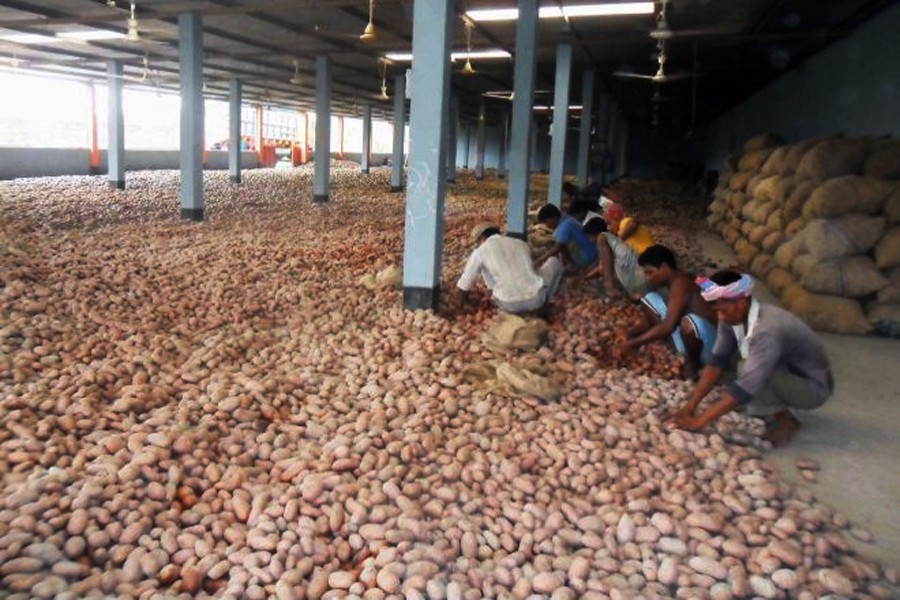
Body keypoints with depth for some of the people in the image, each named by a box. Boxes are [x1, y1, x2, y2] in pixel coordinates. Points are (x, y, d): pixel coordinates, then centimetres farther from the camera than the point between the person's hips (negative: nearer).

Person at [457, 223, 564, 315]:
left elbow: (463, 287, 11)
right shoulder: (521, 243, 18)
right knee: (554, 261, 28)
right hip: (535, 299, 1)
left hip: (509, 305, -1)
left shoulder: (479, 252, 7)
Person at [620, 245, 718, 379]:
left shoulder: (680, 284, -23)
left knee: (689, 322, -44)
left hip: (707, 346, -9)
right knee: (650, 299, 7)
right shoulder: (672, 282, 6)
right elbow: (651, 321, 14)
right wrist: (631, 334, -1)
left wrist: (634, 343, -25)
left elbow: (668, 327, -32)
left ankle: (693, 362, -10)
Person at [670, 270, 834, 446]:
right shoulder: (733, 318, -12)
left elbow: (747, 385, -38)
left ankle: (783, 421, -8)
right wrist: (691, 404, -15)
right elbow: (717, 361, -7)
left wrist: (700, 420, -36)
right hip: (785, 375, 8)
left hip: (814, 387, -8)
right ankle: (776, 411, 8)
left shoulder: (767, 330, -35)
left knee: (748, 369, -30)